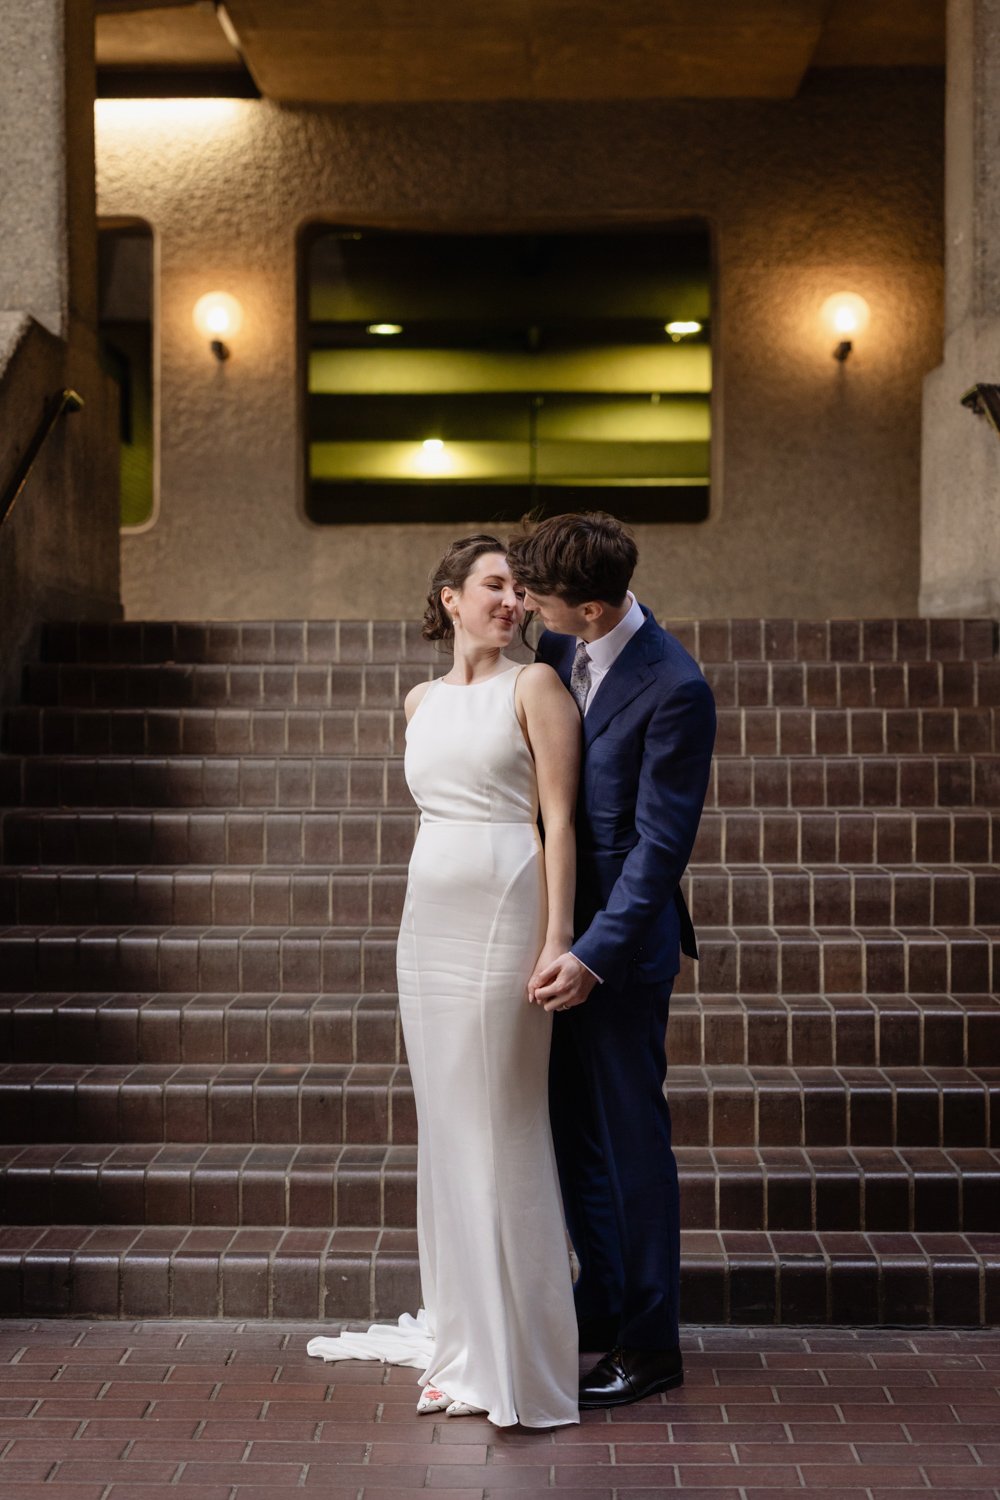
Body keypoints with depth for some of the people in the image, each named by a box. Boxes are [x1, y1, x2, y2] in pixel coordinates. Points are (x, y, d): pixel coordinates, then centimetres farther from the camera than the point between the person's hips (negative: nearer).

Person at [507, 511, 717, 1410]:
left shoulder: (674, 688, -20)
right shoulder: (556, 649, 3)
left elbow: (662, 840, -20)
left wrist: (594, 954, -25)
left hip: (621, 938, -8)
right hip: (557, 928, 8)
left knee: (630, 1134, 2)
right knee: (574, 1127, 16)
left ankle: (649, 1344, 15)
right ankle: (603, 1305, 32)